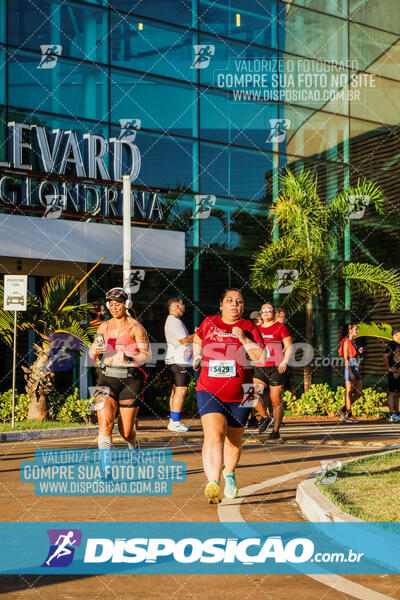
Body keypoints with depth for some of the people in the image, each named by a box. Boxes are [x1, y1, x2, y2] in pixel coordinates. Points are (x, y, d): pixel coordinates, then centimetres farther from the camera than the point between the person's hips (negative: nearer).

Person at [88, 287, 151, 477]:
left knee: (126, 431, 3)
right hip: (107, 378, 3)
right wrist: (95, 350, -7)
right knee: (105, 423, -17)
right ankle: (106, 468, -18)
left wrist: (128, 359, -24)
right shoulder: (104, 326, 11)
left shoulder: (135, 327, -2)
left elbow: (146, 355, -7)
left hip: (131, 379, -3)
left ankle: (133, 448, 39)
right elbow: (92, 353, 16)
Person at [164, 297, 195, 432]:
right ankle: (175, 422, -13)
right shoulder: (174, 321, -13)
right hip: (179, 361, -11)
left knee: (176, 391, 13)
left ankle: (173, 421, 17)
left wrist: (195, 335, 16)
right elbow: (184, 340, -19)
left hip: (176, 361, 11)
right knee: (181, 390, -12)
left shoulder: (172, 320, 21)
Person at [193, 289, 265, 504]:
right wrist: (197, 356, 23)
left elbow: (260, 356, -8)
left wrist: (244, 339, -18)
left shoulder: (249, 328, 2)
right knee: (214, 436, -21)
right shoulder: (209, 323, 6)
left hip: (240, 395, 1)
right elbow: (199, 336, 30)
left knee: (234, 439, 17)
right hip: (209, 392, -1)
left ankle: (230, 474, 44)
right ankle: (213, 483, -32)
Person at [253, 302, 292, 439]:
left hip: (276, 368, -4)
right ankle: (264, 417, 5)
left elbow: (289, 347, -1)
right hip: (260, 368, 4)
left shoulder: (280, 327, 3)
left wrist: (284, 362, -14)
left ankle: (276, 431, 5)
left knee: (276, 401, -3)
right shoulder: (257, 329, 15)